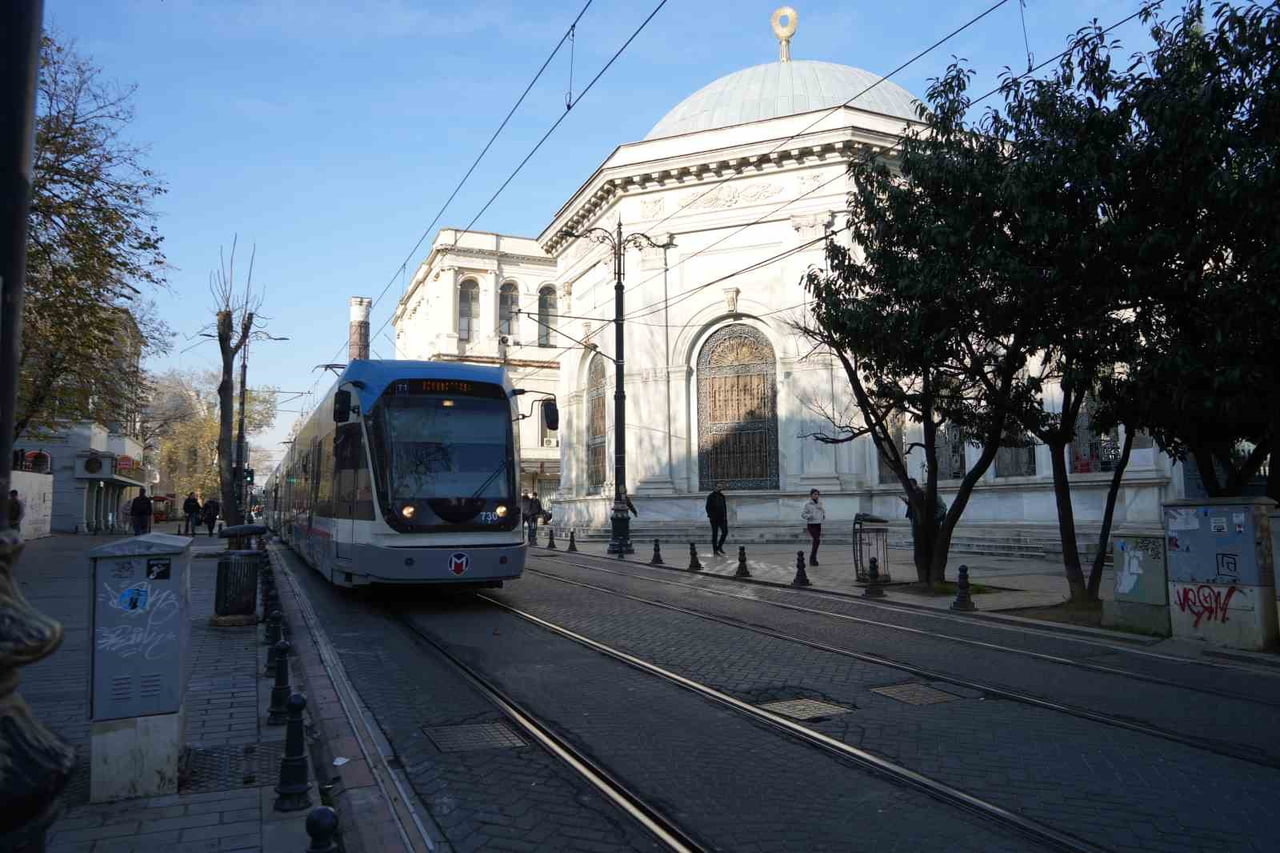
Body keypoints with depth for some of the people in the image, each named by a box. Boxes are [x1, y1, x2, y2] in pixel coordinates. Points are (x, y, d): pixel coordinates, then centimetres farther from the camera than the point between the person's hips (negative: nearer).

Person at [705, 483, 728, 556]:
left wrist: (725, 516, 10)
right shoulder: (710, 496, -4)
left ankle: (719, 547, 13)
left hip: (722, 518, 5)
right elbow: (708, 507, -7)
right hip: (714, 519, -5)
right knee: (715, 534, 1)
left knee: (725, 532, -3)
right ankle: (715, 550, 7)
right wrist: (710, 516, -17)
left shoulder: (722, 496, 12)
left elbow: (725, 507, 16)